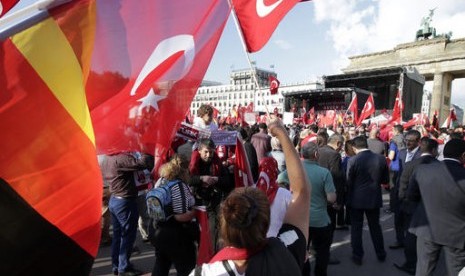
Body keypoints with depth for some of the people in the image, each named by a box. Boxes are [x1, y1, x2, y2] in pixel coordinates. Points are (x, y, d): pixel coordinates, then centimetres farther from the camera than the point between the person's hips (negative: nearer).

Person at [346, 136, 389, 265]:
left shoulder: (353, 160, -17)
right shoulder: (381, 159, -6)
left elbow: (349, 182, -11)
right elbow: (385, 179, 3)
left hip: (357, 199, -3)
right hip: (374, 198, 3)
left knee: (356, 228, 10)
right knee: (375, 227, 20)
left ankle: (357, 256, 18)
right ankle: (381, 254, 33)